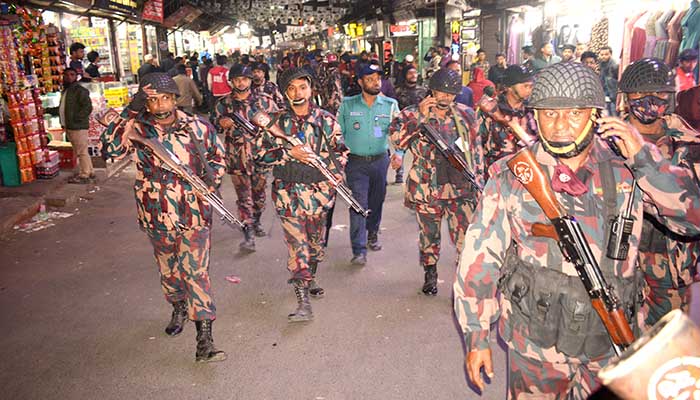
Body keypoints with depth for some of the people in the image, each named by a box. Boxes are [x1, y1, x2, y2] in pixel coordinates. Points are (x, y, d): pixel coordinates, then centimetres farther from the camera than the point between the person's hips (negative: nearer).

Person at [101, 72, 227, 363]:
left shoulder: (198, 127, -3)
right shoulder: (137, 128, -5)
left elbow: (218, 157, 12)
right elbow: (110, 149, -22)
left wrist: (212, 182, -3)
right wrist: (130, 114, -24)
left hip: (194, 214, -2)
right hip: (156, 216, 2)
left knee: (196, 272, -7)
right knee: (168, 269, 21)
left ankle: (204, 341, -3)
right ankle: (179, 308, 49)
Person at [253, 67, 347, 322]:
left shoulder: (326, 120, 2)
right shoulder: (277, 121, 0)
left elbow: (340, 150, 9)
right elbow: (260, 152, -2)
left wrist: (336, 172, -6)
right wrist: (289, 153, -14)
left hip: (318, 189, 2)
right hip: (288, 191, -2)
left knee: (316, 241, 17)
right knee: (297, 245, -7)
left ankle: (309, 280, 43)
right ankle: (303, 304, -5)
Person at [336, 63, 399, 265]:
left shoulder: (390, 104, 2)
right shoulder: (347, 105, 1)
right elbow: (338, 132, 6)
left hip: (380, 160, 2)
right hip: (355, 162, -2)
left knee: (376, 201, 14)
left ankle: (372, 235, 37)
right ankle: (359, 251, -7)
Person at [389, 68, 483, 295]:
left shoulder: (466, 115, 7)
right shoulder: (413, 114, -2)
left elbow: (475, 150, 13)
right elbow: (396, 139, -20)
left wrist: (479, 182, 11)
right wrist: (420, 115, -23)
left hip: (461, 186, 1)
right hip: (427, 188, -1)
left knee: (465, 238, -6)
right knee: (429, 236, 14)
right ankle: (430, 275, 35)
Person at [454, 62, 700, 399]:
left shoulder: (626, 170, -5)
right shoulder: (511, 177, -11)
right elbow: (480, 257, -8)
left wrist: (644, 157, -19)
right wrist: (476, 337, -5)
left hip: (612, 344, 3)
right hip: (536, 345, -2)